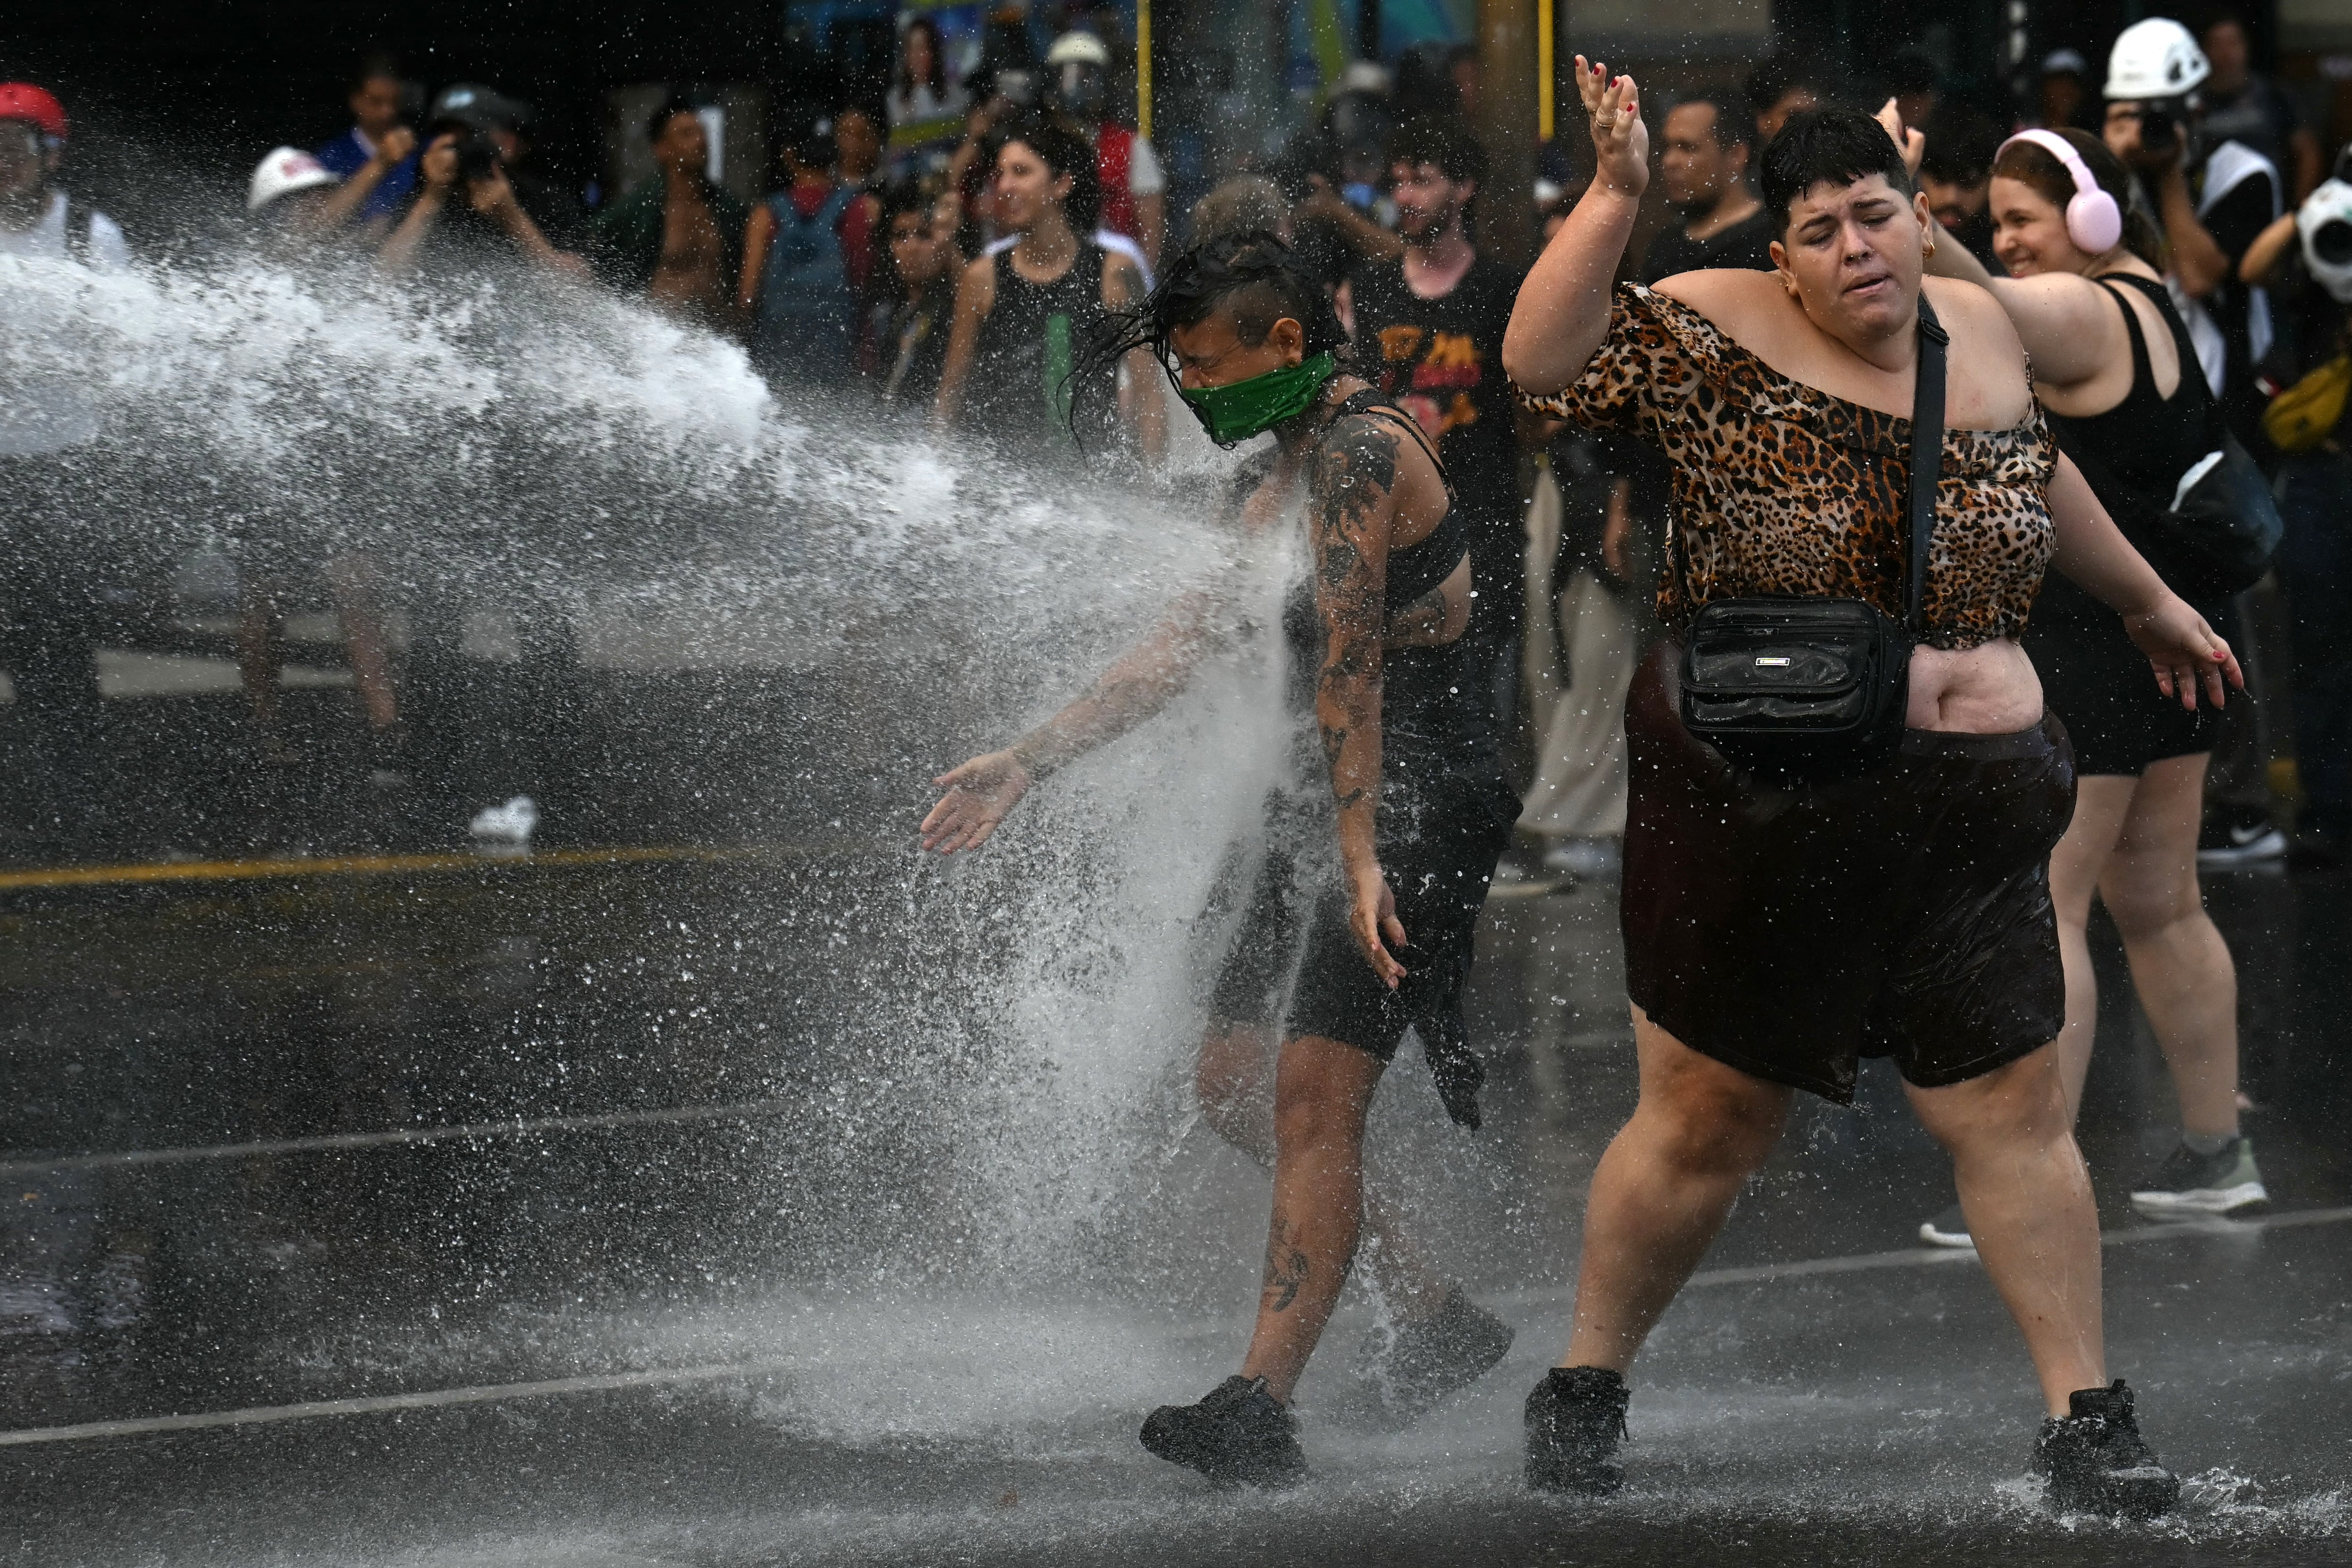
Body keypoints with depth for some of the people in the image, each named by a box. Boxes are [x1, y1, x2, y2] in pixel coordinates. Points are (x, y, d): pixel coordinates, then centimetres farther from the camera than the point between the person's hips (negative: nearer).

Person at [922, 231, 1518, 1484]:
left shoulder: (1359, 452, -16)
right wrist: (1026, 763, 19)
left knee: (1313, 1093, -17)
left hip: (1423, 803, -11)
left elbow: (1351, 662, -24)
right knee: (1234, 1084, 12)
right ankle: (1438, 1309, 19)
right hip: (1334, 805, 11)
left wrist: (1360, 855, -31)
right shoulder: (1274, 473, 16)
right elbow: (1183, 647, 21)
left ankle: (1262, 1407, -22)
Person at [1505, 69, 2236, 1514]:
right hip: (1759, 807, -4)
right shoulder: (1718, 339, -7)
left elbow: (2038, 477, 28)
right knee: (1705, 1124, 5)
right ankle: (1586, 1390, 23)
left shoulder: (1980, 331, 9)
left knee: (2013, 1111, 2)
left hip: (1969, 818, 4)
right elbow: (1544, 364, -20)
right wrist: (1617, 197, -29)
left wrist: (2148, 603, 40)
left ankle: (2089, 1423, 9)